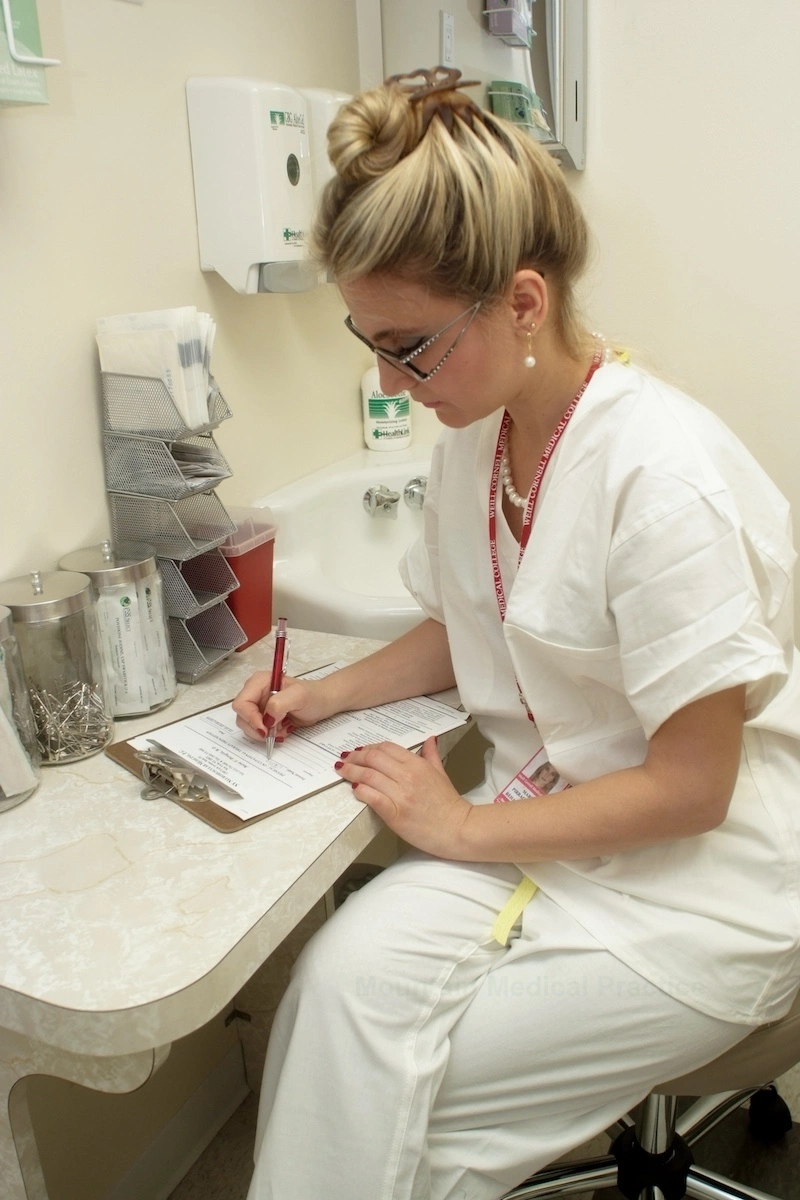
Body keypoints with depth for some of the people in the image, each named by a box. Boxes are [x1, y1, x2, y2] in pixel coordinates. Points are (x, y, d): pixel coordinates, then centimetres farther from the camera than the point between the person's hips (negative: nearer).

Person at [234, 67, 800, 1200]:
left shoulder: (662, 474, -25)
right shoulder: (472, 438, -1)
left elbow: (689, 787, -20)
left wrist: (463, 825, -14)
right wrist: (327, 695, -1)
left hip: (703, 881, -6)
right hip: (544, 826, 6)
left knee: (395, 1094, -13)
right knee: (345, 969, -18)